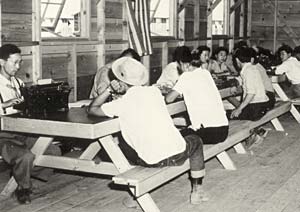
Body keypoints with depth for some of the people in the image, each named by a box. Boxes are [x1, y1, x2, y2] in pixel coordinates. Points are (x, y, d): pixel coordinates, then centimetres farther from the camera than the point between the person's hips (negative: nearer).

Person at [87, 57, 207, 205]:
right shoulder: (154, 91, 4)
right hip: (178, 155, 1)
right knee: (195, 141, 34)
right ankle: (197, 191, 32)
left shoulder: (121, 104, -5)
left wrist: (109, 90, 13)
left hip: (151, 162, -1)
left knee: (122, 148, 29)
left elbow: (92, 110, 9)